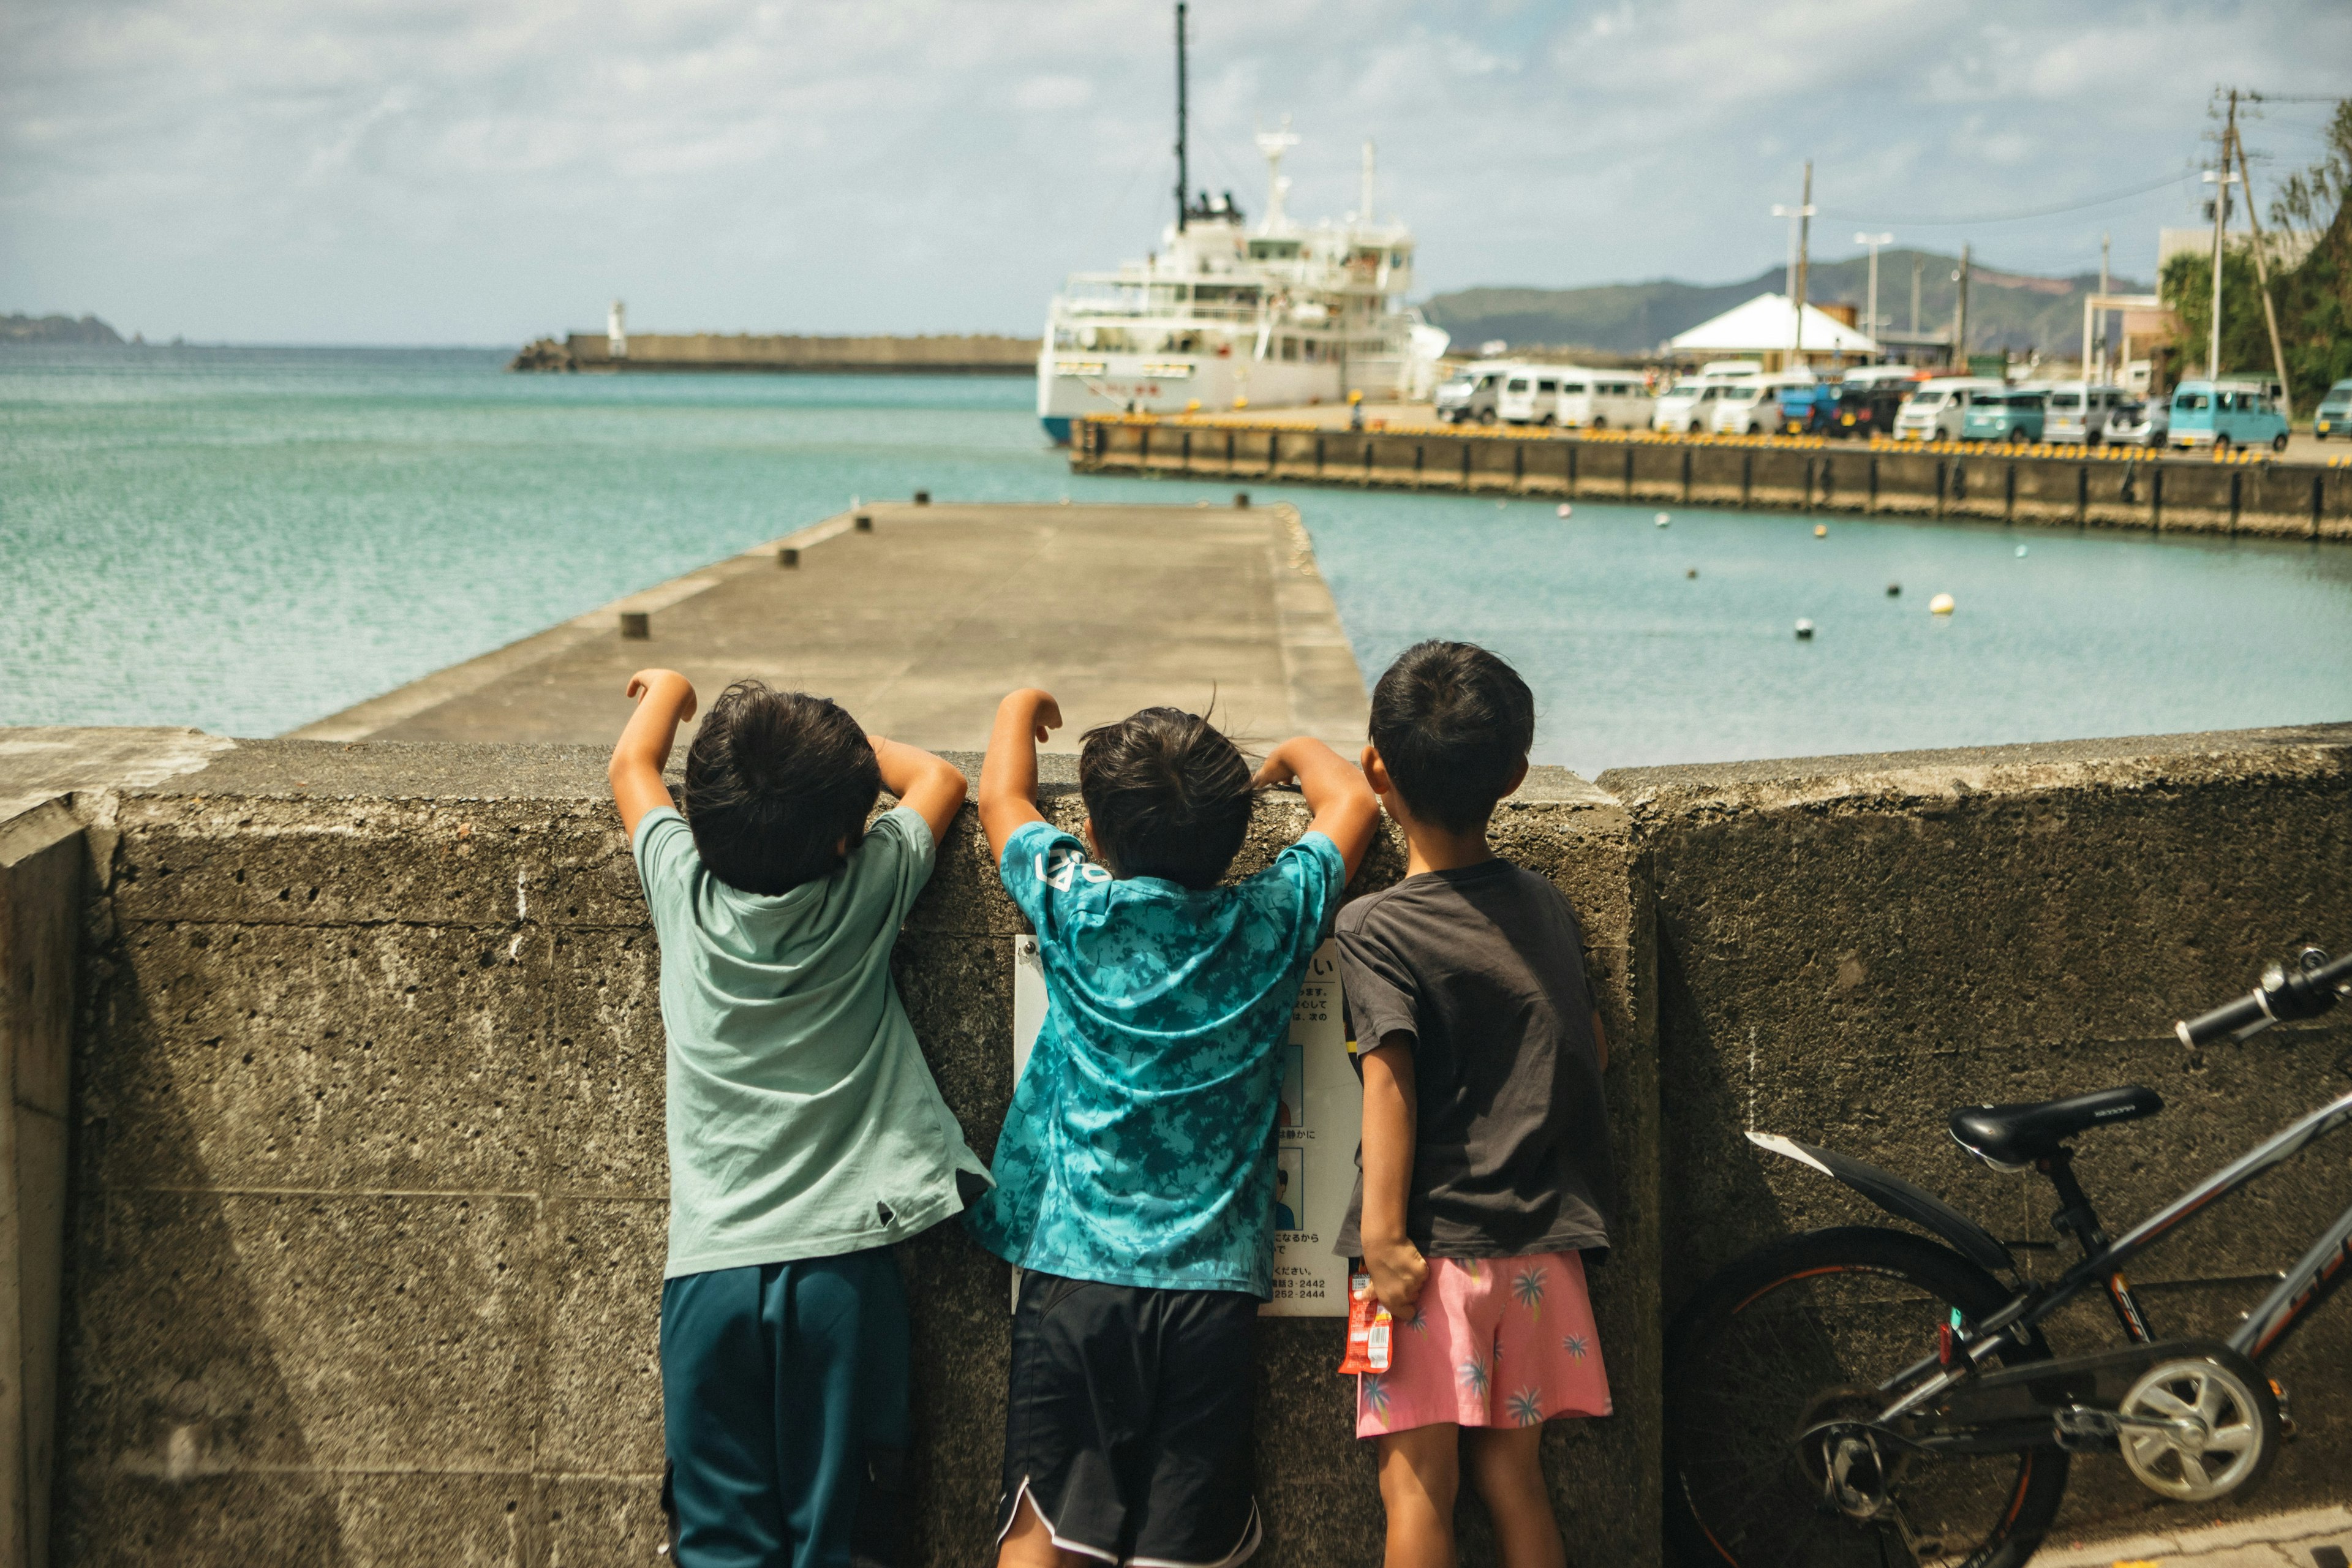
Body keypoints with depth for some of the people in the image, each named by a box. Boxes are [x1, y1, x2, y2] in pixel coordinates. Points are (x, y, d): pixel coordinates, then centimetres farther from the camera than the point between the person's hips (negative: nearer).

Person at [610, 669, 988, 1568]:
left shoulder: (686, 889, -2)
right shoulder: (867, 893, -6)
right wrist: (845, 744, 26)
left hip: (711, 1267, 1)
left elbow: (630, 766, 18)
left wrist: (669, 689, 36)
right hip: (841, 1259, -1)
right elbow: (939, 779, 14)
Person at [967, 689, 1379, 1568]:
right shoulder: (1268, 924, -2)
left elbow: (1001, 798, 16)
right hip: (1212, 1282, 1)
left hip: (1075, 1272, -1)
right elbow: (1352, 801, 15)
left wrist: (1020, 709, 33)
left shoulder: (1073, 910, -4)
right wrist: (1290, 756, 33)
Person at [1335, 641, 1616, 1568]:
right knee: (1514, 1479, 11)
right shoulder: (1547, 908, 7)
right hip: (1541, 1249, 5)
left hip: (1438, 1248, -5)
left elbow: (1390, 1084, -17)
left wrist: (1383, 1237, -19)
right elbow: (1592, 1050, 14)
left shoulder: (1376, 929, -9)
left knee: (1418, 1486, 0)